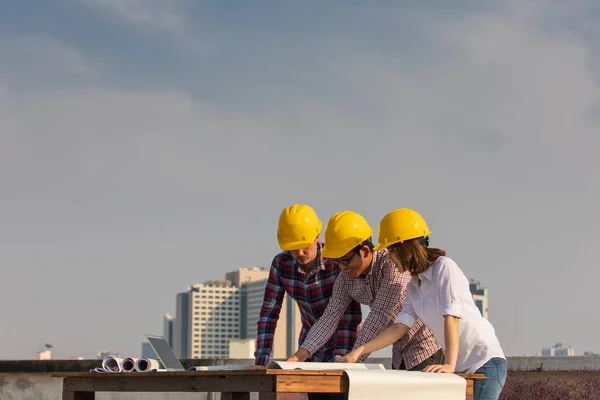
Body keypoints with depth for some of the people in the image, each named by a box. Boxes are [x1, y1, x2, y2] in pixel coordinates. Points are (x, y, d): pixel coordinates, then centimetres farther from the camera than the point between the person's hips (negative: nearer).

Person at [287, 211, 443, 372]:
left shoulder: (391, 264, -25)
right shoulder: (346, 278, -1)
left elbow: (380, 317, -28)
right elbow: (331, 315, -2)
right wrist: (300, 354, -13)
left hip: (426, 349, -7)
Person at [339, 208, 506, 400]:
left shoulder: (444, 267, -12)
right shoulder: (413, 286, 10)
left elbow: (451, 317, -21)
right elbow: (398, 328, 8)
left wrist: (450, 364, -29)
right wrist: (359, 351, 0)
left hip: (485, 362, -8)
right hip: (461, 367, 8)